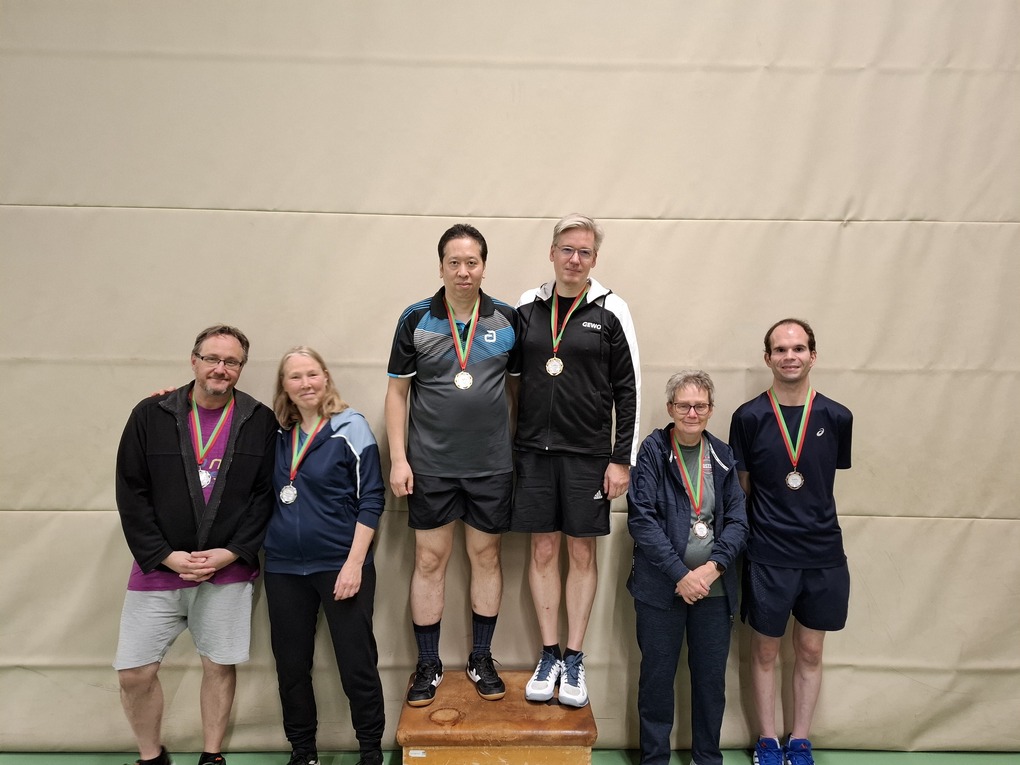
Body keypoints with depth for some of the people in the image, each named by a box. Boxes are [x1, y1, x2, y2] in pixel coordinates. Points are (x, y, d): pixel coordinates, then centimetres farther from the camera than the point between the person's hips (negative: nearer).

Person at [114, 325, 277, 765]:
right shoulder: (150, 416, -1)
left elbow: (266, 494, -2)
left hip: (228, 570, 0)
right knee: (134, 673, 5)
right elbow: (131, 494, -2)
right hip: (159, 566, 1)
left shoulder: (260, 422, -2)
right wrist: (165, 555, -9)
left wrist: (232, 552, -11)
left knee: (220, 665, 9)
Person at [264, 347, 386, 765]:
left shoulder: (350, 428, -7)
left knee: (357, 663, 2)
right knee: (290, 664, 14)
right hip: (283, 567, 5)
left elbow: (371, 498, -10)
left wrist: (355, 562, -14)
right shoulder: (276, 433, 6)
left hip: (340, 564, -4)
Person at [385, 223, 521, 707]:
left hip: (492, 464, 1)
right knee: (429, 561, 7)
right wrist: (398, 458, -5)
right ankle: (428, 666, 24)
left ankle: (481, 659, 29)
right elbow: (397, 391, 1)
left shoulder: (508, 320, 1)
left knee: (486, 557, 11)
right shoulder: (416, 320, -1)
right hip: (430, 465, -1)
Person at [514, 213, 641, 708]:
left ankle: (574, 660, 21)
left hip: (588, 452, -1)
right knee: (543, 550, 8)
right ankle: (549, 656, 22)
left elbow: (628, 390, -1)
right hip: (534, 449, 2)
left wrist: (622, 459, -5)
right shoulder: (526, 307, 5)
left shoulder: (611, 311, -1)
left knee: (582, 553, 7)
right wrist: (505, 448, 7)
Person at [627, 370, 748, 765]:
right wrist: (681, 574, -15)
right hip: (661, 587, -3)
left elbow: (737, 520, 3)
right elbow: (642, 518, -11)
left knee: (711, 678, 12)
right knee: (657, 676, 8)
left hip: (715, 587, 3)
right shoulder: (653, 451, -6)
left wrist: (713, 568, -12)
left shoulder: (723, 456, 5)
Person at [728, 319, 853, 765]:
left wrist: (807, 514, 4)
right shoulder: (749, 417, -7)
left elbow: (829, 480, 9)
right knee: (765, 651, 12)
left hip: (822, 553, 2)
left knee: (810, 651, 15)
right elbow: (741, 486, 1)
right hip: (768, 555, -2)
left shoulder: (836, 418, -1)